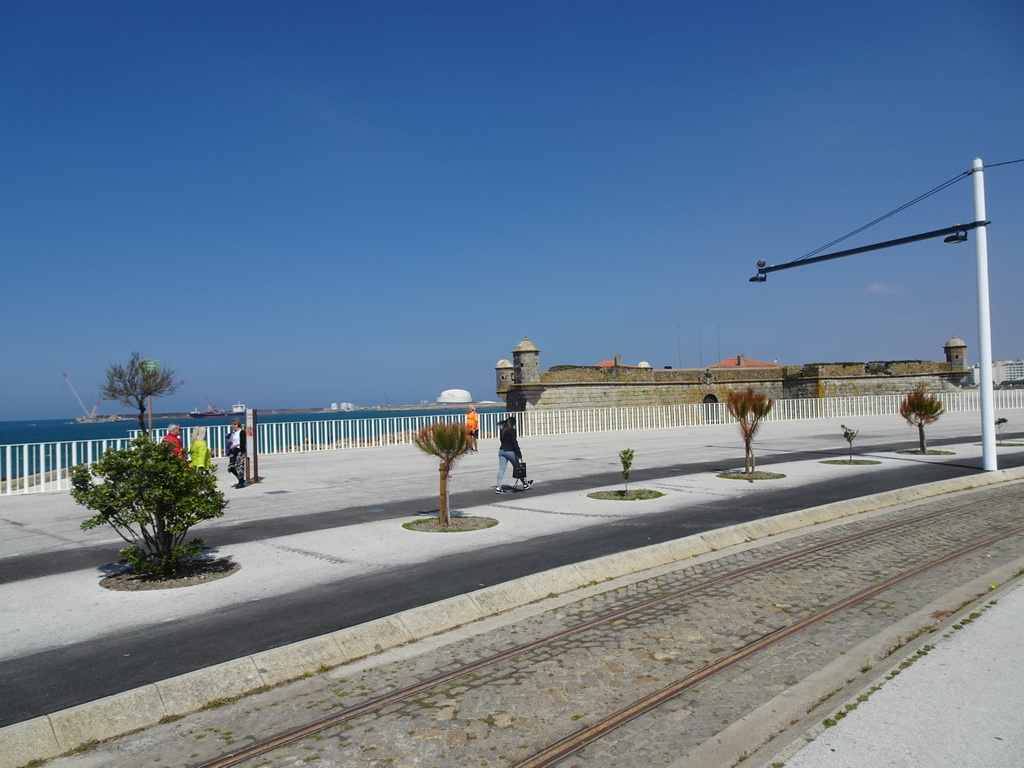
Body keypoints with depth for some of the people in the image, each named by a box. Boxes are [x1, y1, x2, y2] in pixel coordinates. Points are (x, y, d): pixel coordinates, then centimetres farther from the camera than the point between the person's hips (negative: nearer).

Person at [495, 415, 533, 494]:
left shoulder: (502, 430, 9)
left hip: (501, 451, 6)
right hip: (510, 451, -6)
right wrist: (519, 454, -17)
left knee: (501, 469, 2)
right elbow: (514, 443, -18)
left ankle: (498, 487, -5)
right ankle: (525, 484, 25)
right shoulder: (512, 430, -13)